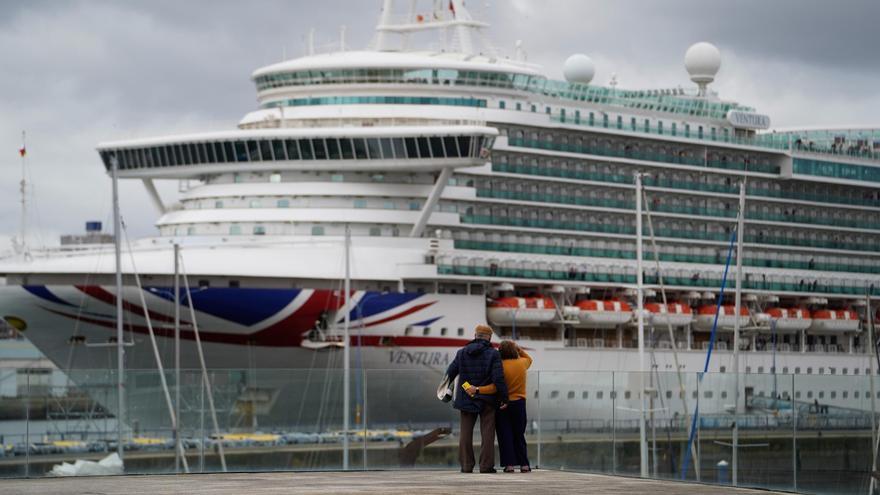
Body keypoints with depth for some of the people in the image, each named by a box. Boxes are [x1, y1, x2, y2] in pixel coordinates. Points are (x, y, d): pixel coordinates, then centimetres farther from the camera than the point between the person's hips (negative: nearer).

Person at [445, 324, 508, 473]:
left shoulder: (462, 353, 2)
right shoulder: (493, 354, -8)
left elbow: (450, 372, 4)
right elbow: (498, 378, -15)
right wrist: (504, 398, -9)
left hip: (466, 398, 2)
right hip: (487, 399, -2)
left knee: (466, 433, 8)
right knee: (487, 433, 2)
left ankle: (466, 465, 7)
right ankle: (486, 465, -2)